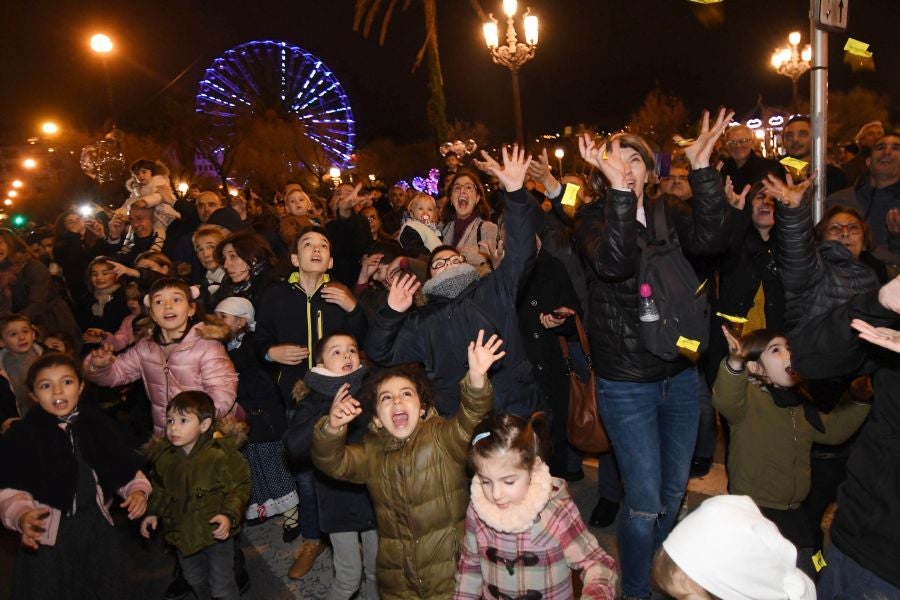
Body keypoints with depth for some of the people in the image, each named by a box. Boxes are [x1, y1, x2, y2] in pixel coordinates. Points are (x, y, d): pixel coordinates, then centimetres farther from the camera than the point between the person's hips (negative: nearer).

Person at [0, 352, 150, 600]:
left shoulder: (99, 424, 1)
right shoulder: (22, 435, -11)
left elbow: (124, 468, 10)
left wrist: (137, 490, -7)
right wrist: (21, 516, -30)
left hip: (97, 527, 4)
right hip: (48, 533, -3)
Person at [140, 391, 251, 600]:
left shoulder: (221, 454, -22)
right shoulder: (163, 456, -4)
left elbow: (239, 486, -16)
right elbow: (159, 489, 15)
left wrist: (230, 514, -27)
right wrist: (152, 512, 6)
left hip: (216, 533, -5)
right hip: (183, 534, 6)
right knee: (195, 580, 26)